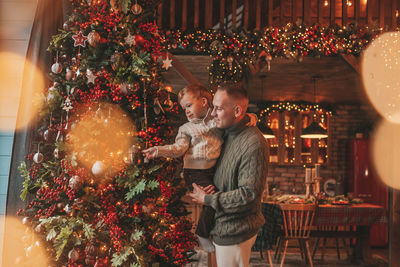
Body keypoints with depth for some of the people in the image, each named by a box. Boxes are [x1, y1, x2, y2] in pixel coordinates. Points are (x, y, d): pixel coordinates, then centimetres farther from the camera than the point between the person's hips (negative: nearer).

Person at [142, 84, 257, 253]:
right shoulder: (186, 128, 10)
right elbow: (179, 148, -2)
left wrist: (249, 117, -8)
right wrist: (159, 151, -14)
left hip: (215, 170, 3)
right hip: (195, 173, -3)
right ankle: (202, 234, 5)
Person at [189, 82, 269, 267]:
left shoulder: (254, 143, -23)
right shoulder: (227, 133, 5)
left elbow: (248, 195, -26)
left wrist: (208, 199, -17)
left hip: (235, 232, -9)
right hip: (224, 227, 9)